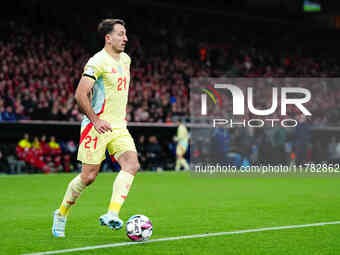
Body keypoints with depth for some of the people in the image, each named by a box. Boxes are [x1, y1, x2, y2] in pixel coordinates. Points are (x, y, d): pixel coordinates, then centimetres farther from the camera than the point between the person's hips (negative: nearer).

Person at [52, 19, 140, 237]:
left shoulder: (125, 59, 14)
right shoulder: (98, 62, -12)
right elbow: (80, 94, -18)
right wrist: (95, 120, -23)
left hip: (119, 127, 7)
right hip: (97, 127, -7)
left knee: (132, 164, -17)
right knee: (89, 176, -4)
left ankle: (111, 215, -24)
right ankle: (61, 215, 18)